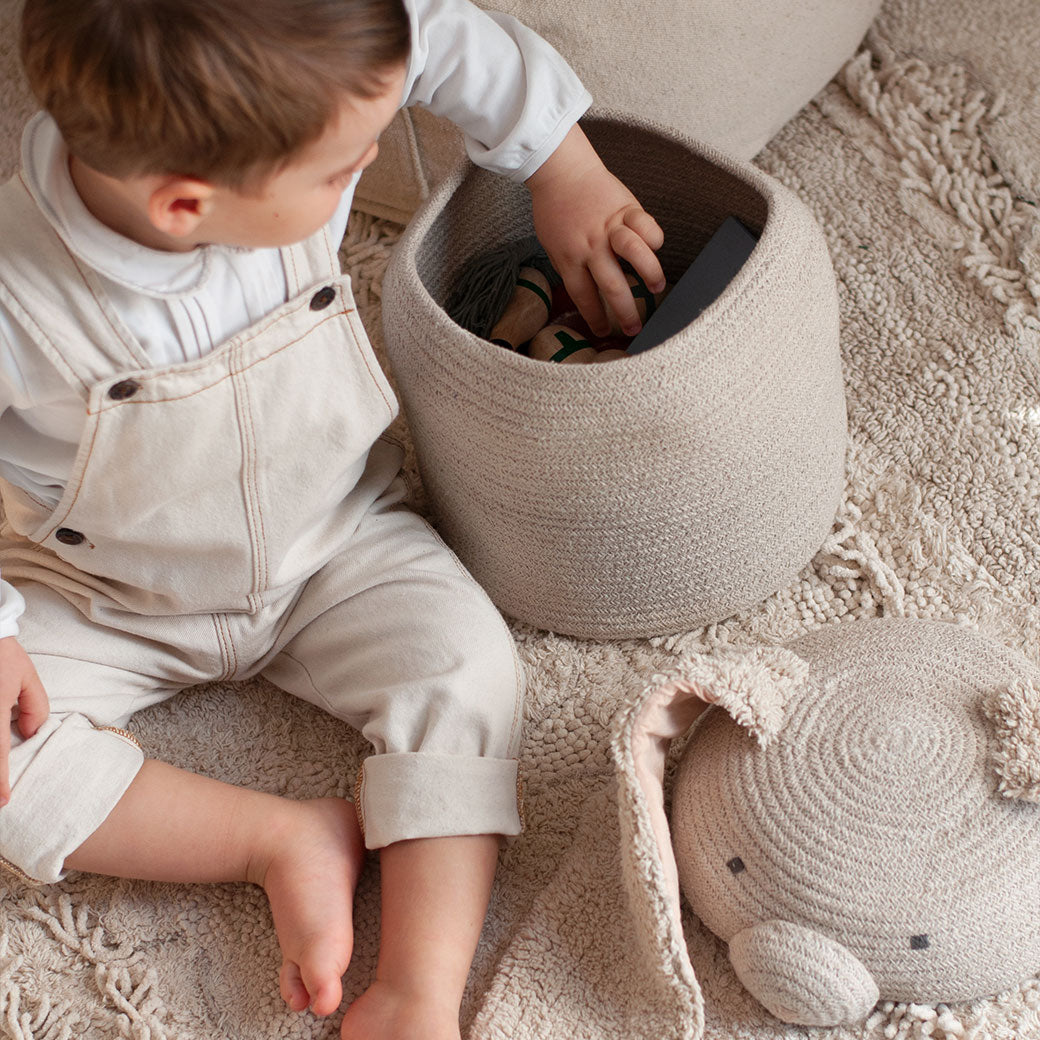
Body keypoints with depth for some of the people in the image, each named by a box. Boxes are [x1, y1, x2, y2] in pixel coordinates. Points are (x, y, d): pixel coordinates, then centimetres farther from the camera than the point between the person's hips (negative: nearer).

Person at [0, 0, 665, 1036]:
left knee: (463, 668, -20)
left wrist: (565, 175, -3)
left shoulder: (280, 115, -25)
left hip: (336, 543, 2)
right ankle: (286, 839, -16)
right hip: (107, 602, -1)